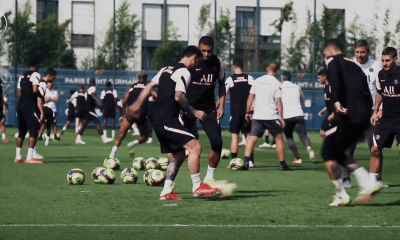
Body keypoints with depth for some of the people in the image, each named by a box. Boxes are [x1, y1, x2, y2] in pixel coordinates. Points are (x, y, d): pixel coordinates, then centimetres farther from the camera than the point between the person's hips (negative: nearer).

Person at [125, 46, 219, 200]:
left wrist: (137, 105, 18)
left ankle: (166, 191, 13)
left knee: (179, 154, 15)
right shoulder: (184, 72, -9)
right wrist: (194, 112, -9)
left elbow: (149, 87, 17)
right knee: (195, 146, -13)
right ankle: (197, 187, -13)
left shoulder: (166, 70, 19)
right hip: (167, 121, -10)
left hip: (158, 120, 10)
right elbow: (179, 96, -18)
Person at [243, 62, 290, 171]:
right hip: (272, 117, -2)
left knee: (251, 139, 1)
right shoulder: (277, 84, -5)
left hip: (257, 117, 3)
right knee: (279, 139, 11)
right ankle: (283, 165, 14)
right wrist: (282, 118, -6)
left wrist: (248, 112, 16)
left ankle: (246, 163, -16)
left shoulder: (257, 81, 6)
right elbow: (278, 102, -9)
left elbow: (251, 97, 8)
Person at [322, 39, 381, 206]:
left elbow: (335, 81, -19)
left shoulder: (333, 61, 5)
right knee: (338, 153, 20)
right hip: (362, 118, 7)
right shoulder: (354, 66, 27)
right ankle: (368, 184, 5)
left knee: (328, 153, 7)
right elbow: (368, 96, 25)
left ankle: (340, 195, 3)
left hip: (347, 117, -7)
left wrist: (336, 102, -33)